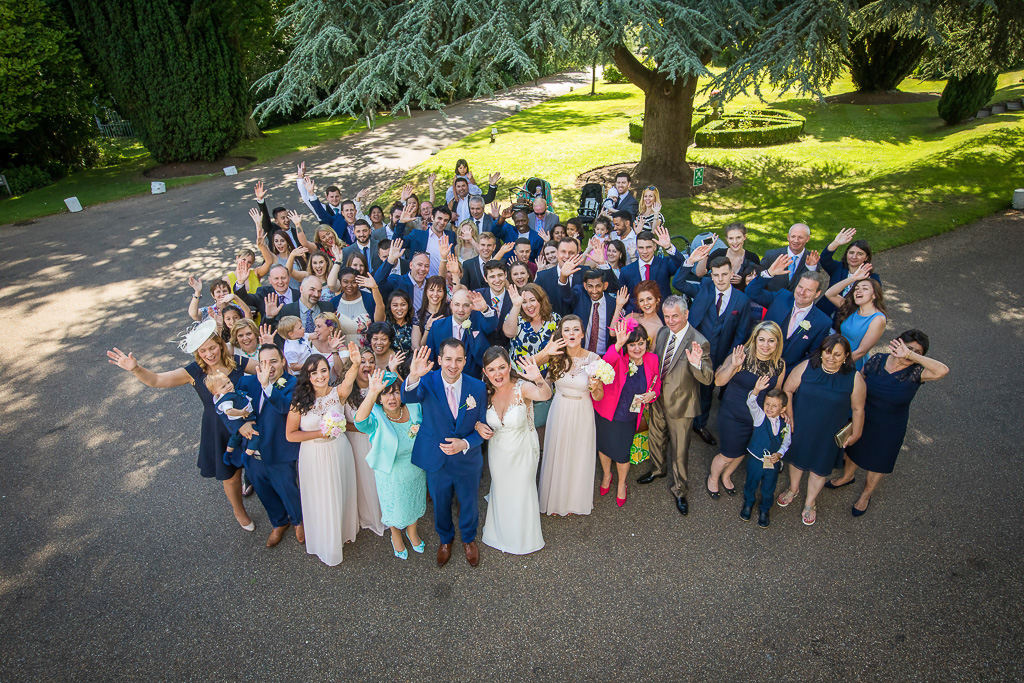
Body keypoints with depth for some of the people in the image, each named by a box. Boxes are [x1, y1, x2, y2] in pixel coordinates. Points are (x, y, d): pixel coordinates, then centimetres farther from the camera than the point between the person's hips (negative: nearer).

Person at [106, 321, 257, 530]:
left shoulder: (237, 363, -12)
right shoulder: (194, 372, -14)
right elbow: (156, 380, -17)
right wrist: (135, 369, -36)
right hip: (218, 432, -1)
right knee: (230, 476, 16)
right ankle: (239, 512, 45)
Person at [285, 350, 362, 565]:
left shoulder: (338, 393, -11)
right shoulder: (300, 401, -12)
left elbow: (349, 379, -35)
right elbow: (290, 435, -7)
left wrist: (356, 363, -57)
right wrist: (320, 433, -18)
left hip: (339, 451, 1)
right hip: (314, 456, -1)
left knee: (342, 494, 20)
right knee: (320, 499, 15)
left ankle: (344, 531, 48)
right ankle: (327, 545, 38)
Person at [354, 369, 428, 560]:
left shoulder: (414, 408, -17)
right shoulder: (376, 419, -28)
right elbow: (360, 421, -54)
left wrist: (420, 431, -17)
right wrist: (372, 393, -68)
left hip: (416, 472, 3)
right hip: (391, 476, -3)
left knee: (414, 504, 27)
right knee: (394, 508, 23)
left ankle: (412, 531, 58)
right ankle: (396, 536, 55)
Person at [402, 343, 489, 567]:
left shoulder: (478, 387, -15)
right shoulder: (428, 382, -19)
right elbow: (408, 397, -40)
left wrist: (465, 444, -25)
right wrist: (413, 378, -62)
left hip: (467, 461, 1)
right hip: (436, 461, 0)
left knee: (468, 503, 23)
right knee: (440, 505, 23)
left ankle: (469, 539, 54)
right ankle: (445, 539, 54)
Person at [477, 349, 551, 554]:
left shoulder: (522, 387, -31)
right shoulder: (485, 391, -18)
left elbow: (545, 395, -52)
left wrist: (539, 380, -74)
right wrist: (478, 426, -23)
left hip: (523, 451, -3)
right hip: (497, 451, 3)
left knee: (522, 490, 20)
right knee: (500, 488, 25)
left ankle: (523, 537, 49)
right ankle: (499, 529, 56)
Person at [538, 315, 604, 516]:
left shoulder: (593, 359, -16)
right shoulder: (555, 356, -11)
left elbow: (599, 397, -9)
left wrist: (594, 388, -28)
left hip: (582, 414, -1)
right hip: (559, 413, 1)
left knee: (579, 457, 16)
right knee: (557, 455, 16)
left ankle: (576, 499, 43)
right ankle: (556, 498, 41)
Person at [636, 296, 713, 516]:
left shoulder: (699, 342, -23)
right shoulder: (662, 333, -3)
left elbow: (707, 379, -25)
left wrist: (697, 364, -45)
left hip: (680, 405, -6)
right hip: (658, 399, 6)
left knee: (679, 450, 10)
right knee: (656, 438, 27)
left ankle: (680, 490, 32)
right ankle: (658, 469, 55)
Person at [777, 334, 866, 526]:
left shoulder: (854, 379, -18)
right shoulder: (807, 367, -16)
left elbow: (857, 409, -7)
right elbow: (787, 389, -7)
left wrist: (855, 434, 0)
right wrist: (789, 417, -7)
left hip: (829, 434, -1)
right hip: (800, 428, 1)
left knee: (820, 469, 17)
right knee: (796, 459, 23)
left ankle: (809, 503, 41)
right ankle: (793, 489, 52)